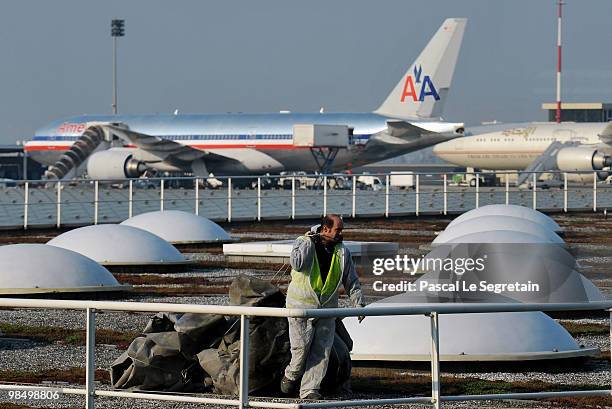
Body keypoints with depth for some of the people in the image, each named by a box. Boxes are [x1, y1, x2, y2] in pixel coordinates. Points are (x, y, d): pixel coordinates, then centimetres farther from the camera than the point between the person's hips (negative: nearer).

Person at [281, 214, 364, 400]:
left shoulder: (342, 252, 6)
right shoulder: (303, 243, -6)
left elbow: (351, 281, 12)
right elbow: (297, 263, -26)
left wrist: (358, 303, 4)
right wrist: (310, 241, -19)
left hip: (327, 308, 4)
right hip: (301, 304, -4)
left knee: (322, 351, -3)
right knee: (301, 347, -6)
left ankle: (309, 389, 2)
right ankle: (291, 376, 22)